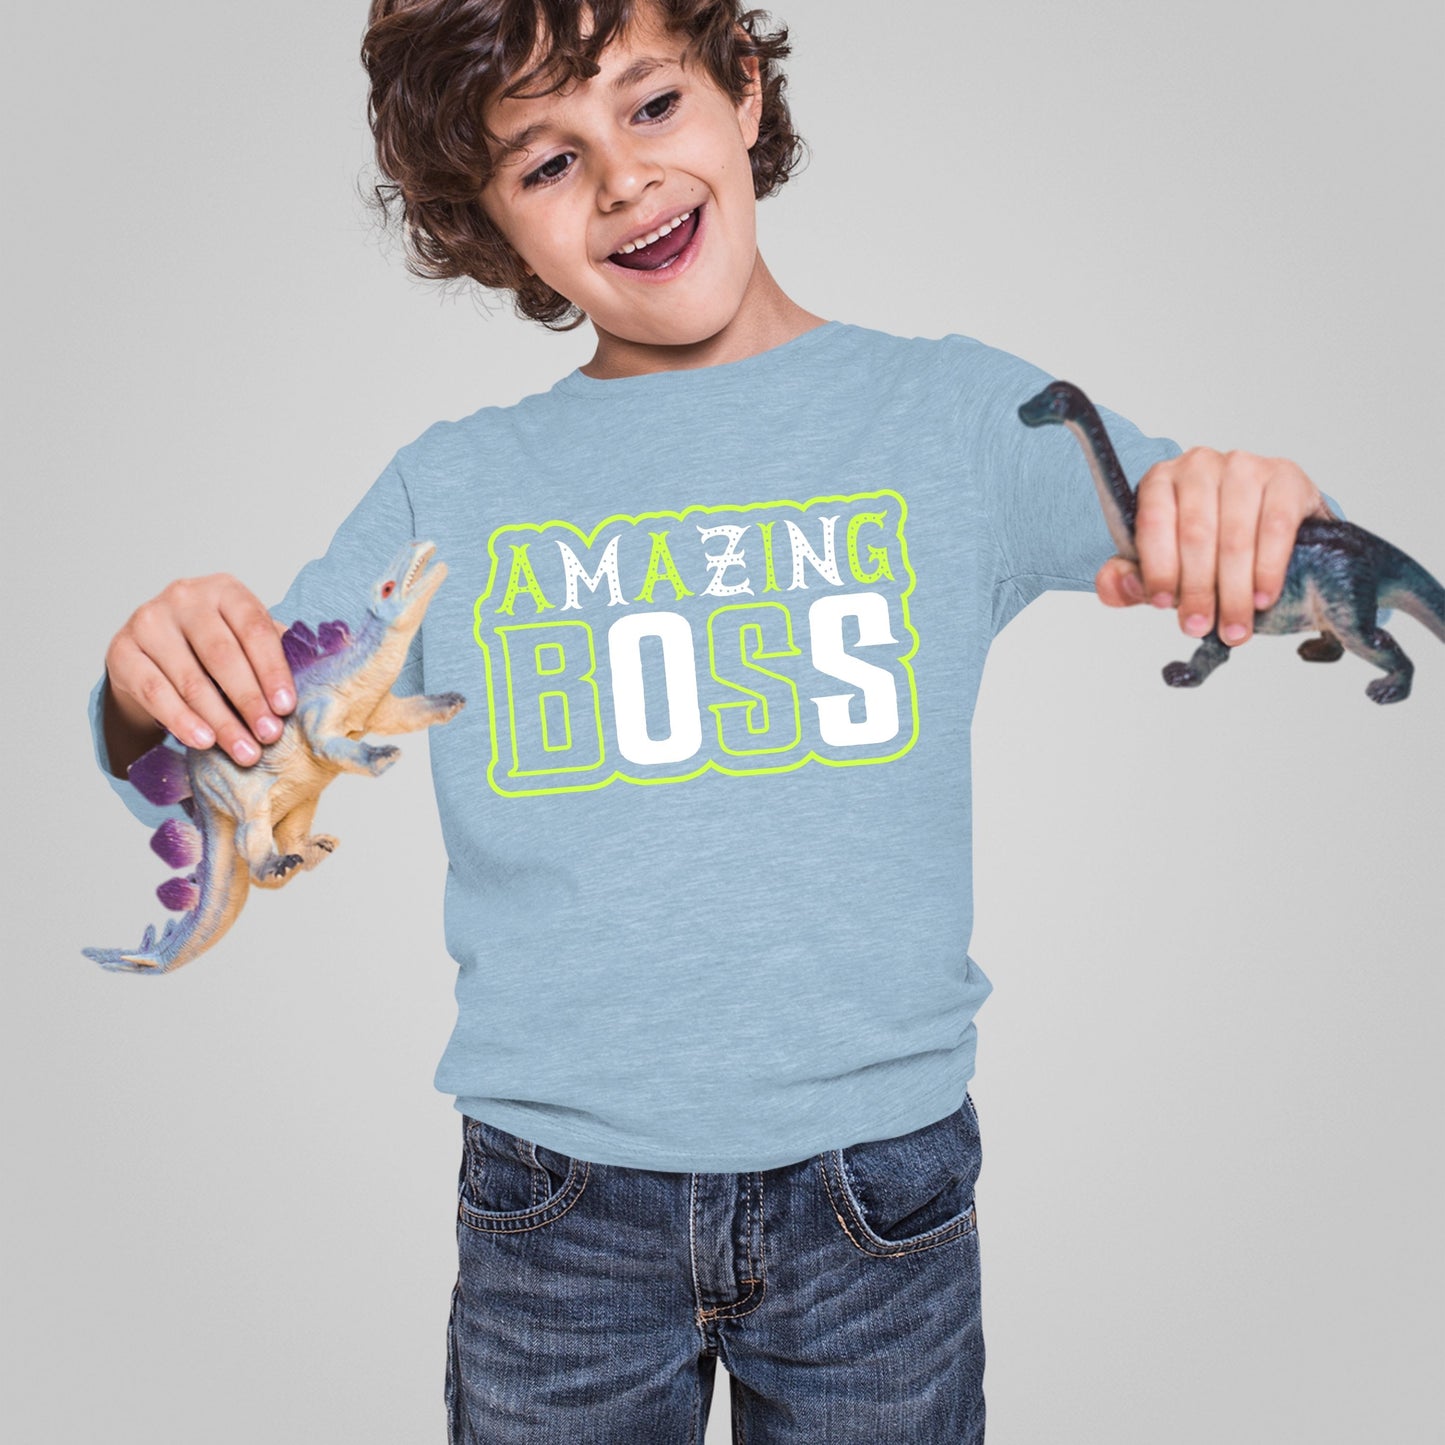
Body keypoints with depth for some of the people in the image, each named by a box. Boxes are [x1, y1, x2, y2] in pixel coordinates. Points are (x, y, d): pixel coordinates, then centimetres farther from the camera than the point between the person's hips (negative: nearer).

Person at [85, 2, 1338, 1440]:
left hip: (875, 1195, 0)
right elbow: (219, 783, 3)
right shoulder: (450, 492, 1)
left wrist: (1255, 513, -28)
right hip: (552, 1207, 1)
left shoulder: (953, 412, -1)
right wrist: (158, 689, -19)